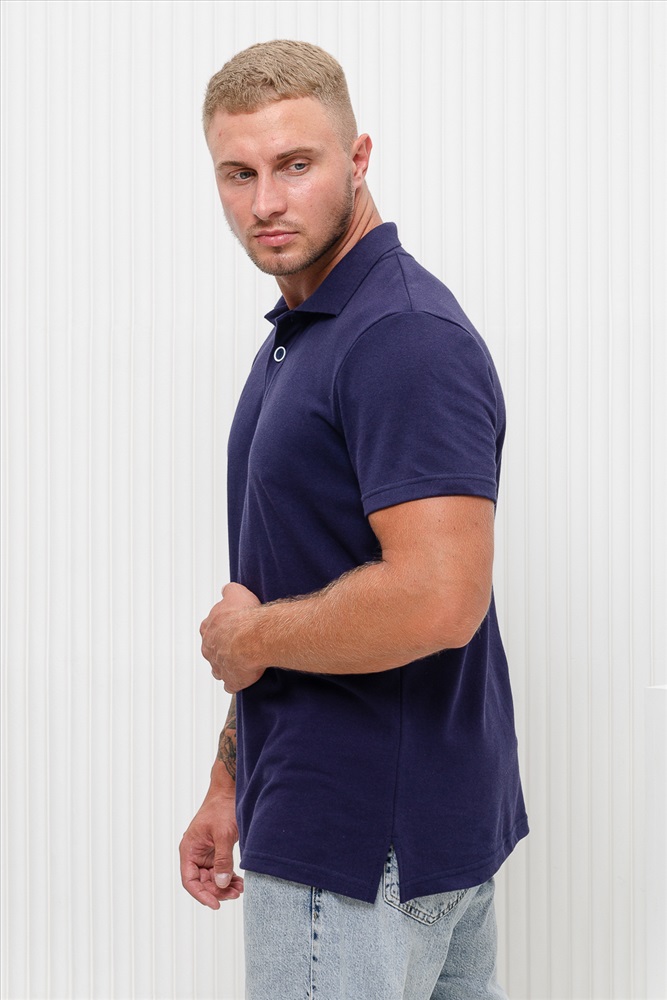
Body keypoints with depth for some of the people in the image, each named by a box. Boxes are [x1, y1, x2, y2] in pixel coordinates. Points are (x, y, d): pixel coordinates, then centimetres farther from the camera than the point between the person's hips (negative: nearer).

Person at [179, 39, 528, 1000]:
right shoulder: (295, 335, 12)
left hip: (364, 843, -10)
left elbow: (436, 597, -31)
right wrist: (232, 778, 18)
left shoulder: (409, 337, -20)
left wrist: (246, 638, -15)